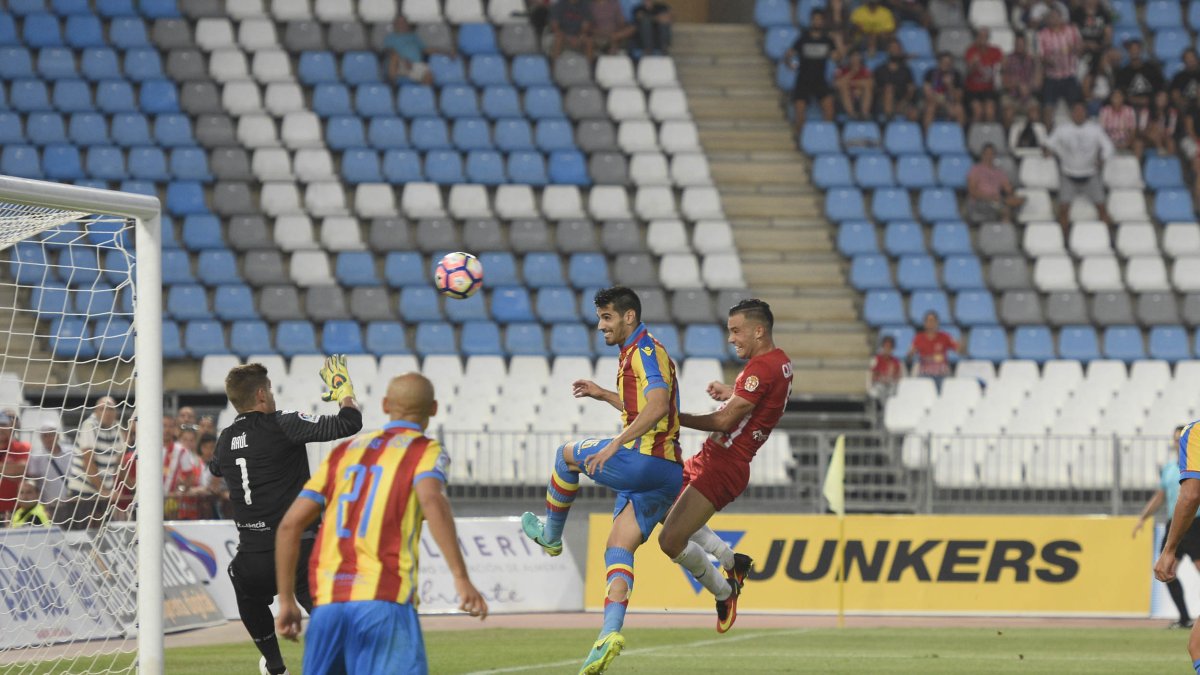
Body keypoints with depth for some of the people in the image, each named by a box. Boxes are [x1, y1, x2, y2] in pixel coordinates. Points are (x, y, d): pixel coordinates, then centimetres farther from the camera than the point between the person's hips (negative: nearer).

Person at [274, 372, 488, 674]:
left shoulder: (344, 451, 21)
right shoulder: (426, 451, 7)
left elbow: (290, 524, 15)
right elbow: (432, 502, -16)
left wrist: (286, 601, 19)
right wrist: (461, 578, -23)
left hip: (326, 603, 5)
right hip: (384, 601, -5)